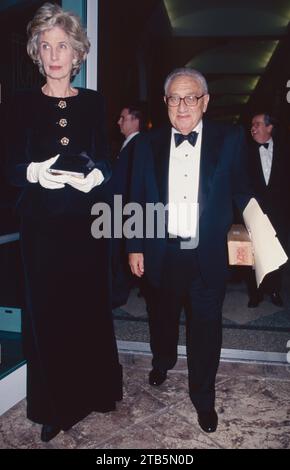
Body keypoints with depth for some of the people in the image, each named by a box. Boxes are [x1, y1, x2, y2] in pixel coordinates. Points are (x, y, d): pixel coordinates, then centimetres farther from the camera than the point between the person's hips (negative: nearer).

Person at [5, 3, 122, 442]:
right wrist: (35, 172, -20)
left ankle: (93, 390, 26)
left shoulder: (93, 102, 7)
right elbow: (12, 167, 1)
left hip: (87, 222, 1)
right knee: (48, 310, 2)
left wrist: (96, 176, -15)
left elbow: (105, 160, 7)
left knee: (90, 305, 6)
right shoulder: (23, 105, 4)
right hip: (42, 223, -1)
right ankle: (54, 404, 18)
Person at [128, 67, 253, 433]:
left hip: (208, 256, -2)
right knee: (162, 317, 22)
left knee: (206, 329, 8)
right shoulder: (148, 144, 3)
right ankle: (162, 361, 52)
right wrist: (135, 247, 3)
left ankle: (203, 396, 30)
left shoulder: (230, 140, -2)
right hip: (162, 253, 2)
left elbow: (242, 193, -1)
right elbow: (138, 199, 5)